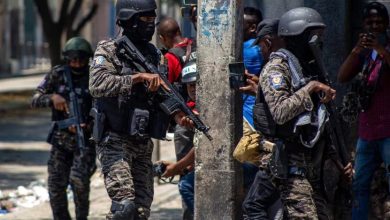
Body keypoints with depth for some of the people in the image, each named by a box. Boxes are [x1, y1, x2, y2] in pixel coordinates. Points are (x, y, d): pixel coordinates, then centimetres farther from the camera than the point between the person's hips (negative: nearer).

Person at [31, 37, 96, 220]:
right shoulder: (57, 75, -1)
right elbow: (35, 100, -2)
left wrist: (87, 126, -23)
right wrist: (52, 97, -22)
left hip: (85, 138, -3)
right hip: (60, 139, 3)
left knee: (79, 179, -21)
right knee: (56, 186, 1)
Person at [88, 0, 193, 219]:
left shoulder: (154, 54, 12)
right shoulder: (109, 51, -7)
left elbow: (164, 94, 13)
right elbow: (98, 85, -23)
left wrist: (179, 115, -8)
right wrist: (139, 77, -28)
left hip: (144, 144, 6)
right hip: (115, 141, -6)